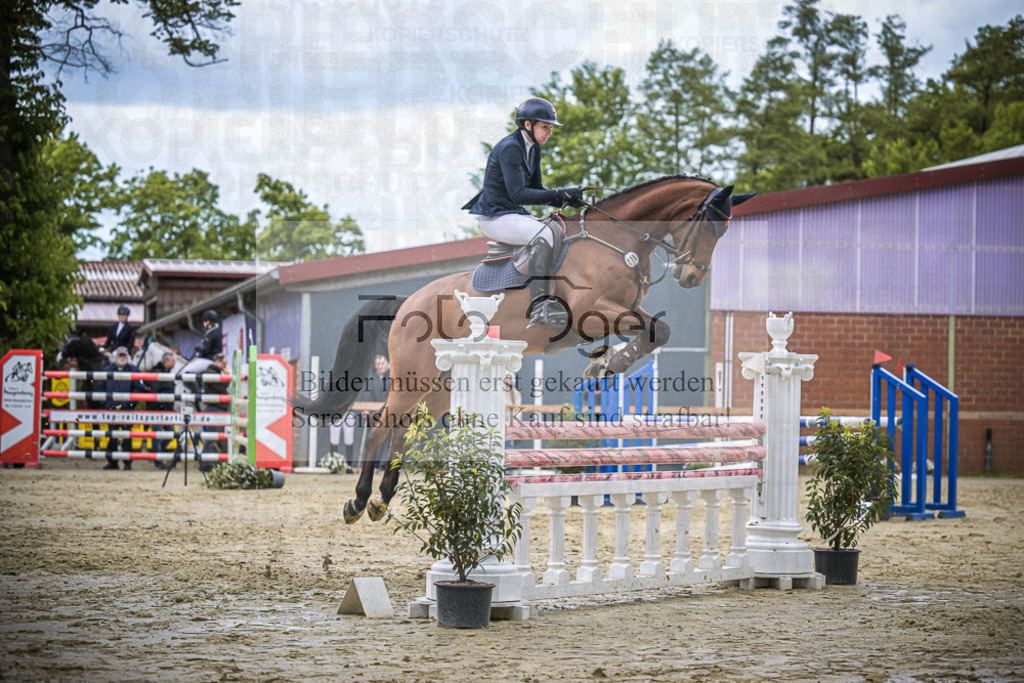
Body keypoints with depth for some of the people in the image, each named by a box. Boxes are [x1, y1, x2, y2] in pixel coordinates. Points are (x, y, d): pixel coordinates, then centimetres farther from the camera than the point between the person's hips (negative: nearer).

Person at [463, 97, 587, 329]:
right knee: (546, 234, -31)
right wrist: (560, 194, -30)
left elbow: (535, 189, 16)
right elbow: (518, 194, -26)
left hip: (515, 214, 10)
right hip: (495, 217, -10)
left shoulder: (533, 148, 11)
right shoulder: (509, 148, -18)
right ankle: (538, 306, -40)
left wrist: (566, 200, -2)